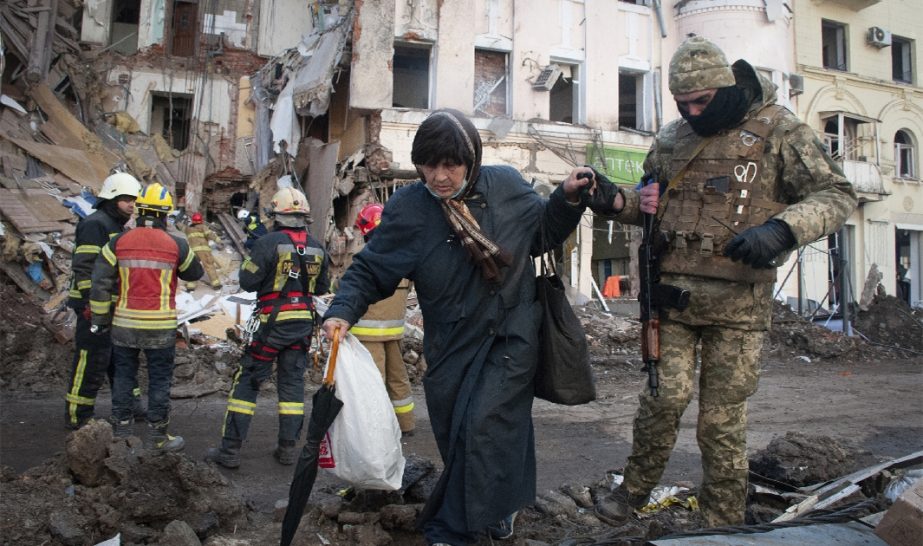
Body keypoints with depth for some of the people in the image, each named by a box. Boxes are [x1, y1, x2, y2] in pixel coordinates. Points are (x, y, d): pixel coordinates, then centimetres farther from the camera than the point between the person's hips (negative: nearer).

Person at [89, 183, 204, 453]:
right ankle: (157, 436, 15)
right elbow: (195, 273, 9)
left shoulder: (119, 241, -2)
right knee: (160, 380, 8)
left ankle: (121, 429, 26)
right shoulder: (176, 245, -7)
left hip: (124, 323, 2)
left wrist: (100, 318, 7)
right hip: (161, 325, -2)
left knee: (123, 375, 16)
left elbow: (100, 283, -2)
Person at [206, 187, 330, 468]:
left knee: (247, 380, 5)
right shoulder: (317, 247, 4)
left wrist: (250, 261, 7)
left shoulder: (269, 242, -13)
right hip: (303, 323, 5)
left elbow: (248, 282, -11)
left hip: (273, 321, -4)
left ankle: (230, 449, 8)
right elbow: (322, 288, 13)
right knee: (293, 381, 12)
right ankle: (288, 448, 17)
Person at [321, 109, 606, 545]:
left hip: (512, 336, -1)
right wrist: (343, 312, -20)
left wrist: (568, 197, -4)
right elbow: (369, 271, -4)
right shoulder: (407, 209, -9)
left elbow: (543, 234, 12)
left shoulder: (506, 185, -5)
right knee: (455, 436, 11)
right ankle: (499, 508, 38)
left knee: (482, 424, -13)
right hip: (451, 345, 2)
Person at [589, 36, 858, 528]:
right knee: (665, 396, -2)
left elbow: (836, 195, -4)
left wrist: (780, 228, -23)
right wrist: (620, 202, 0)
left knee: (723, 418, 3)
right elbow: (651, 201, 24)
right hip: (671, 290, 3)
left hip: (737, 301, -2)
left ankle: (723, 521, 22)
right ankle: (635, 488, 21)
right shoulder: (671, 138, 12)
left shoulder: (777, 130, -1)